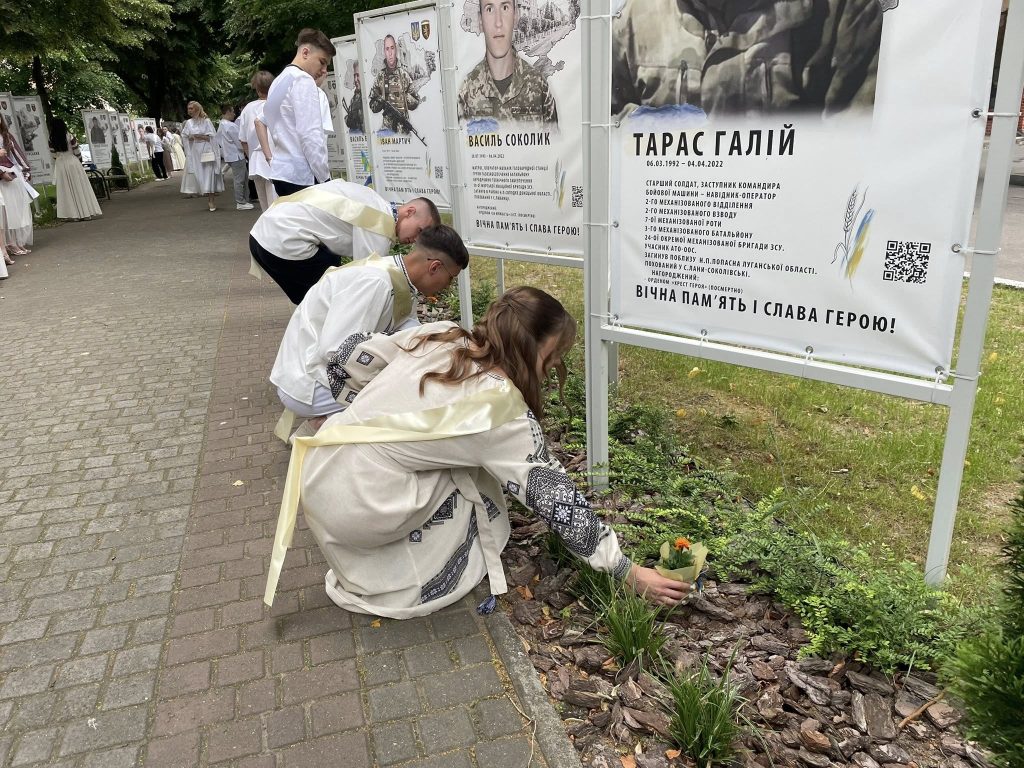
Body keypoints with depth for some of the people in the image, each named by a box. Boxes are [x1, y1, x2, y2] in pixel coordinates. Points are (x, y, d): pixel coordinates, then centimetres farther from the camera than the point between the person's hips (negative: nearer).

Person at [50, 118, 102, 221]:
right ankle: (86, 212, 1)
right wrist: (80, 160, 12)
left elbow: (54, 155, 3)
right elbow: (76, 150, -4)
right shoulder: (69, 136, -8)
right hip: (72, 161, -2)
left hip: (60, 164, 2)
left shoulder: (52, 140, -1)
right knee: (80, 187, 3)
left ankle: (73, 214, 4)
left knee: (66, 190, 5)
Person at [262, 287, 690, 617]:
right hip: (359, 508, -6)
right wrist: (629, 572, -5)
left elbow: (349, 360, 8)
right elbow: (554, 498, -13)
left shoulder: (439, 335, 0)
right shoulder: (503, 408, -15)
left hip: (316, 474, 7)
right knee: (476, 476, 6)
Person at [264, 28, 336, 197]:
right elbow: (310, 135, -17)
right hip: (300, 176, -10)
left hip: (280, 171, 10)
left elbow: (262, 121, 30)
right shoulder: (303, 80, -9)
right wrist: (326, 178, -15)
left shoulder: (278, 81, 21)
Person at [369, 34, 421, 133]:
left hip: (404, 127, -1)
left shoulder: (404, 74, 4)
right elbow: (372, 106, 8)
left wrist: (407, 98, -12)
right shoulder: (380, 77, 7)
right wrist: (381, 102, -10)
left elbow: (416, 102, 6)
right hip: (387, 127, 1)